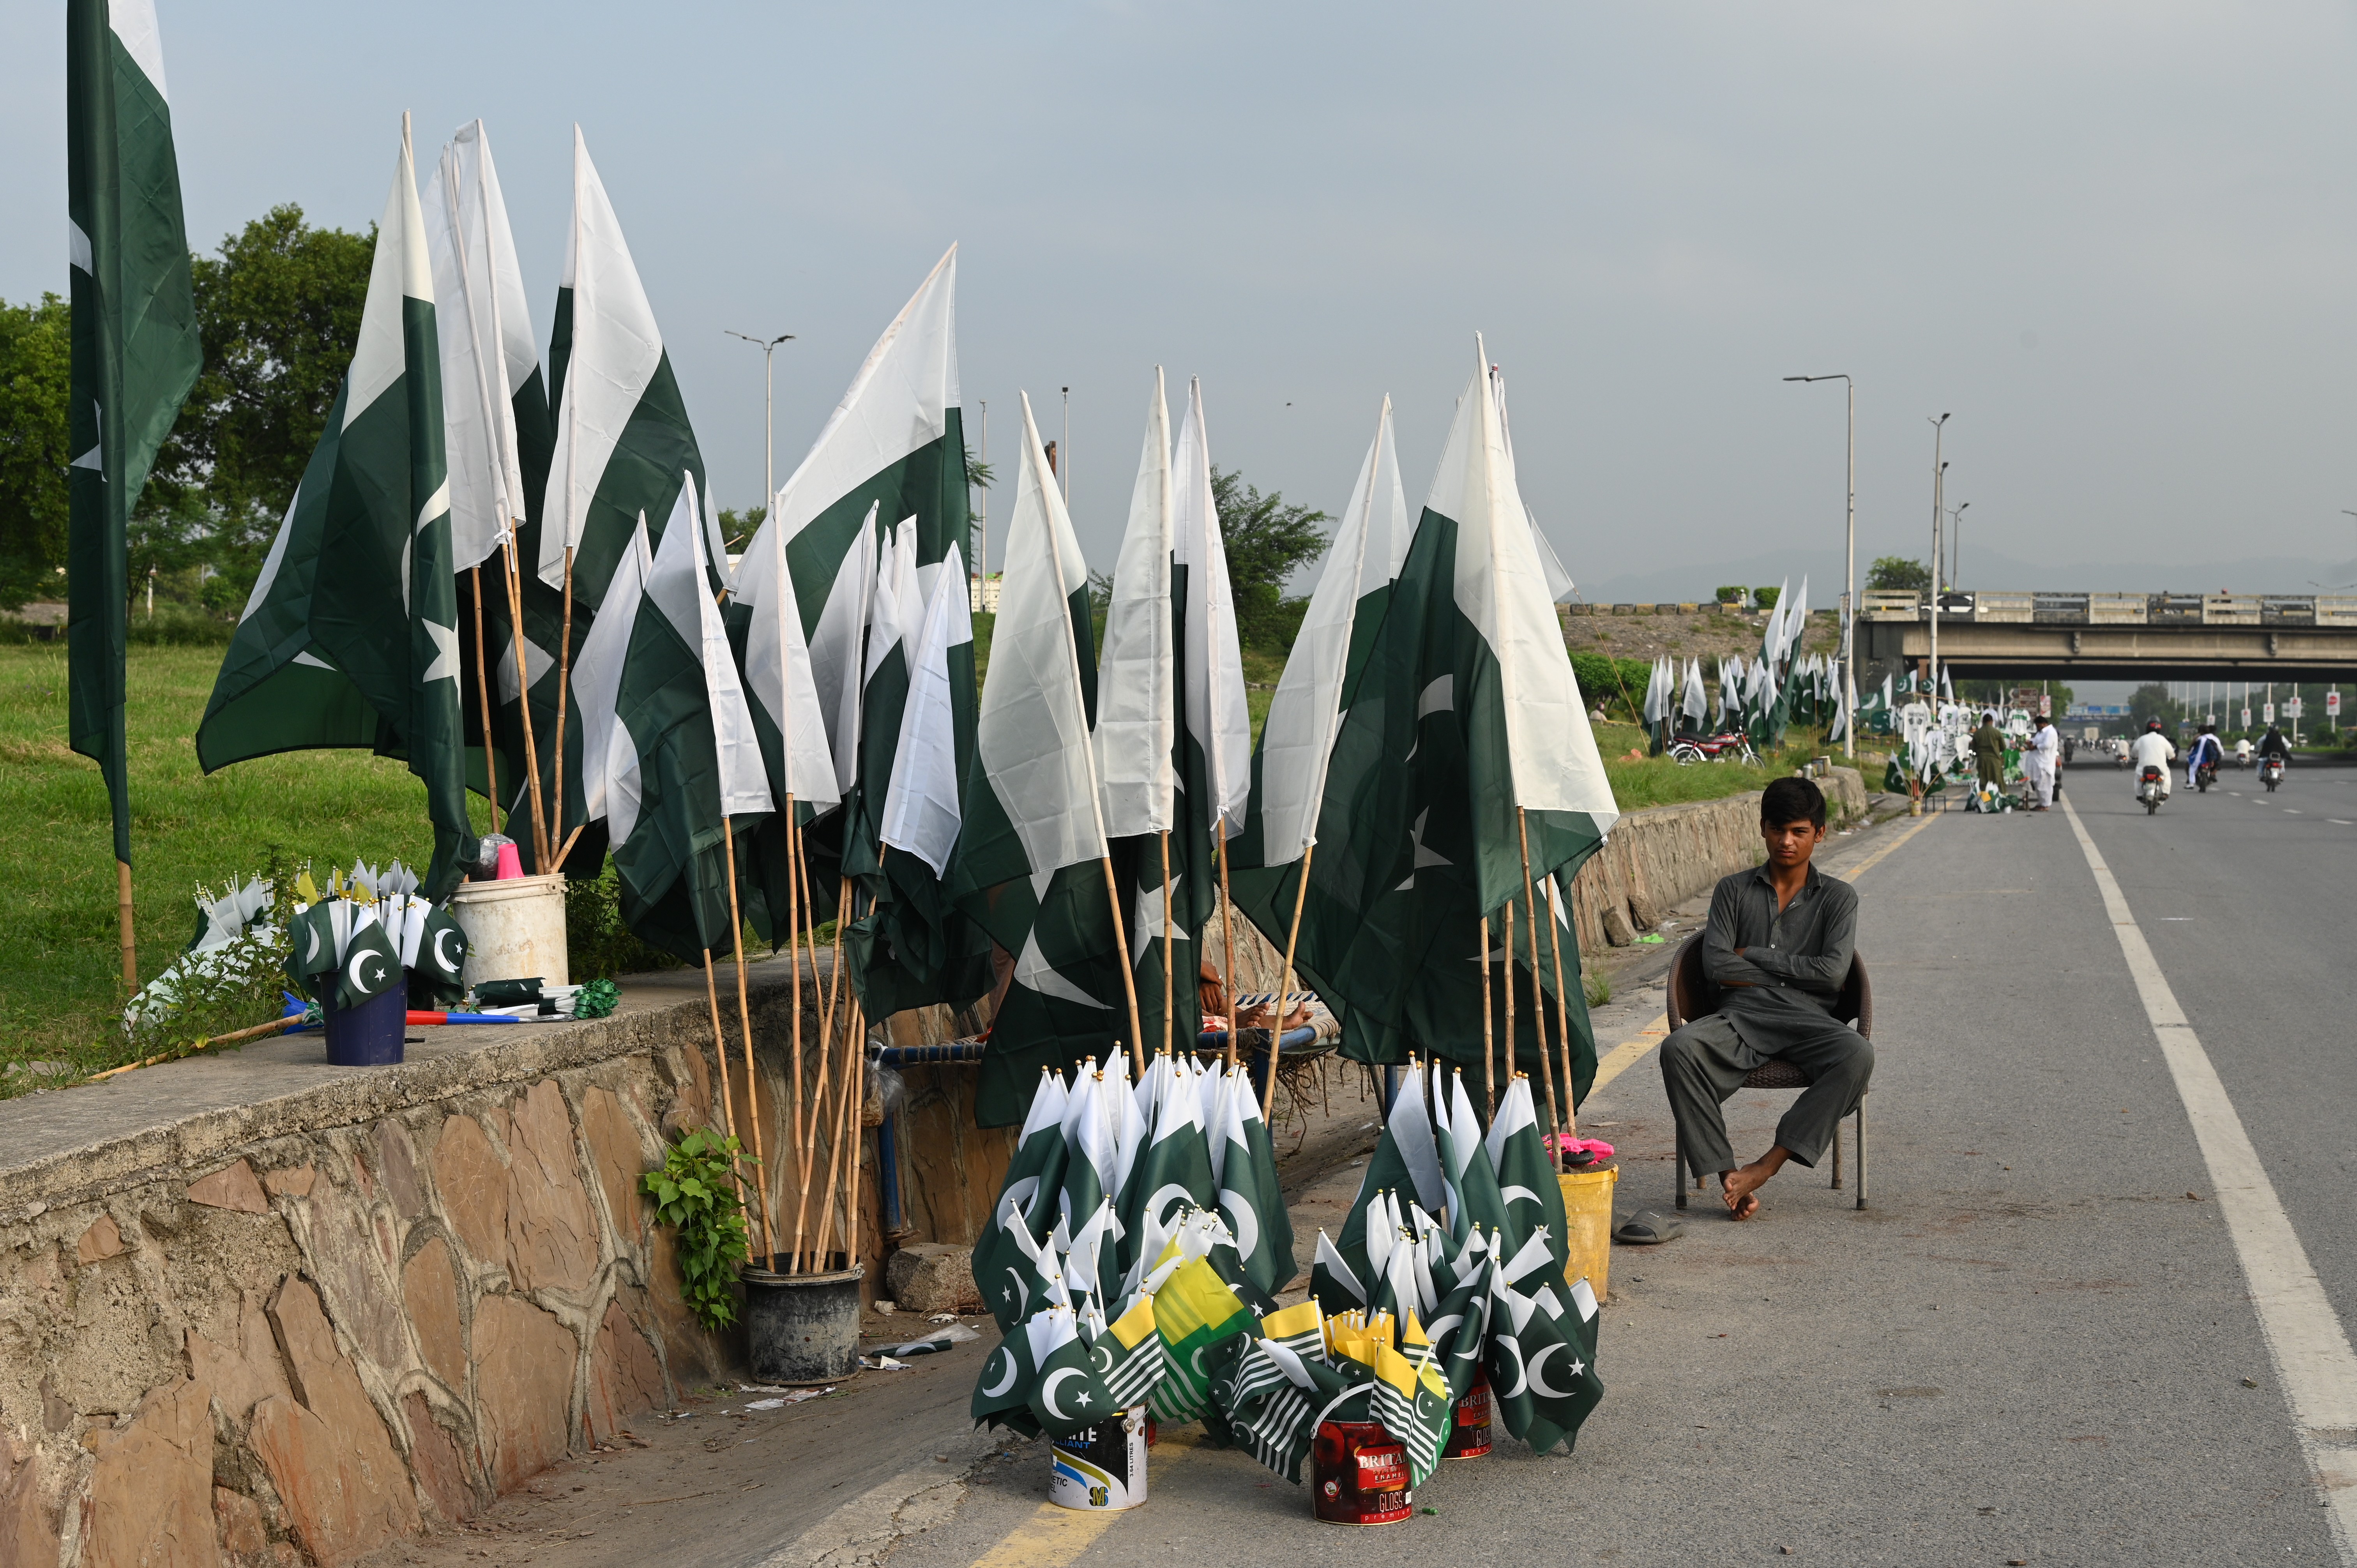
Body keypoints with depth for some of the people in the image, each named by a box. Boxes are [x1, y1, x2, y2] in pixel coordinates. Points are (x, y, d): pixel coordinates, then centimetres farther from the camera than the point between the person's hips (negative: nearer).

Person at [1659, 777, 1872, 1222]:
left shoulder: (1838, 898, 14)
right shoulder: (1734, 890, 16)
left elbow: (1833, 972, -3)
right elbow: (1716, 964, 1)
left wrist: (1754, 956, 1)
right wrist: (1795, 974, 0)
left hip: (1808, 1020, 0)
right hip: (1740, 1017, 0)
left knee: (1857, 1054, -35)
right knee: (1679, 1048, -32)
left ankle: (1768, 1165, -33)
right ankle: (1727, 1175, -32)